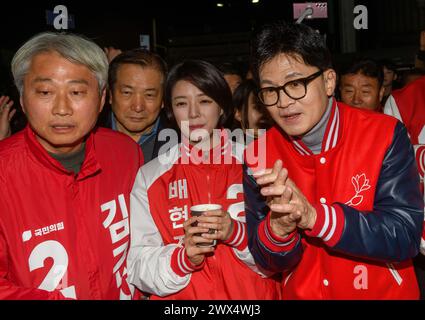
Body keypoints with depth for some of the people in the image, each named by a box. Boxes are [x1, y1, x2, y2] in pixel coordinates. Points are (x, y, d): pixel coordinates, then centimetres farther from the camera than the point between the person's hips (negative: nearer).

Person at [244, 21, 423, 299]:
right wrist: (279, 227, -24)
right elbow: (267, 261, -4)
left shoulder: (386, 135, -12)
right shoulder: (259, 156, -7)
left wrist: (314, 215, -28)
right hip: (301, 293, 2)